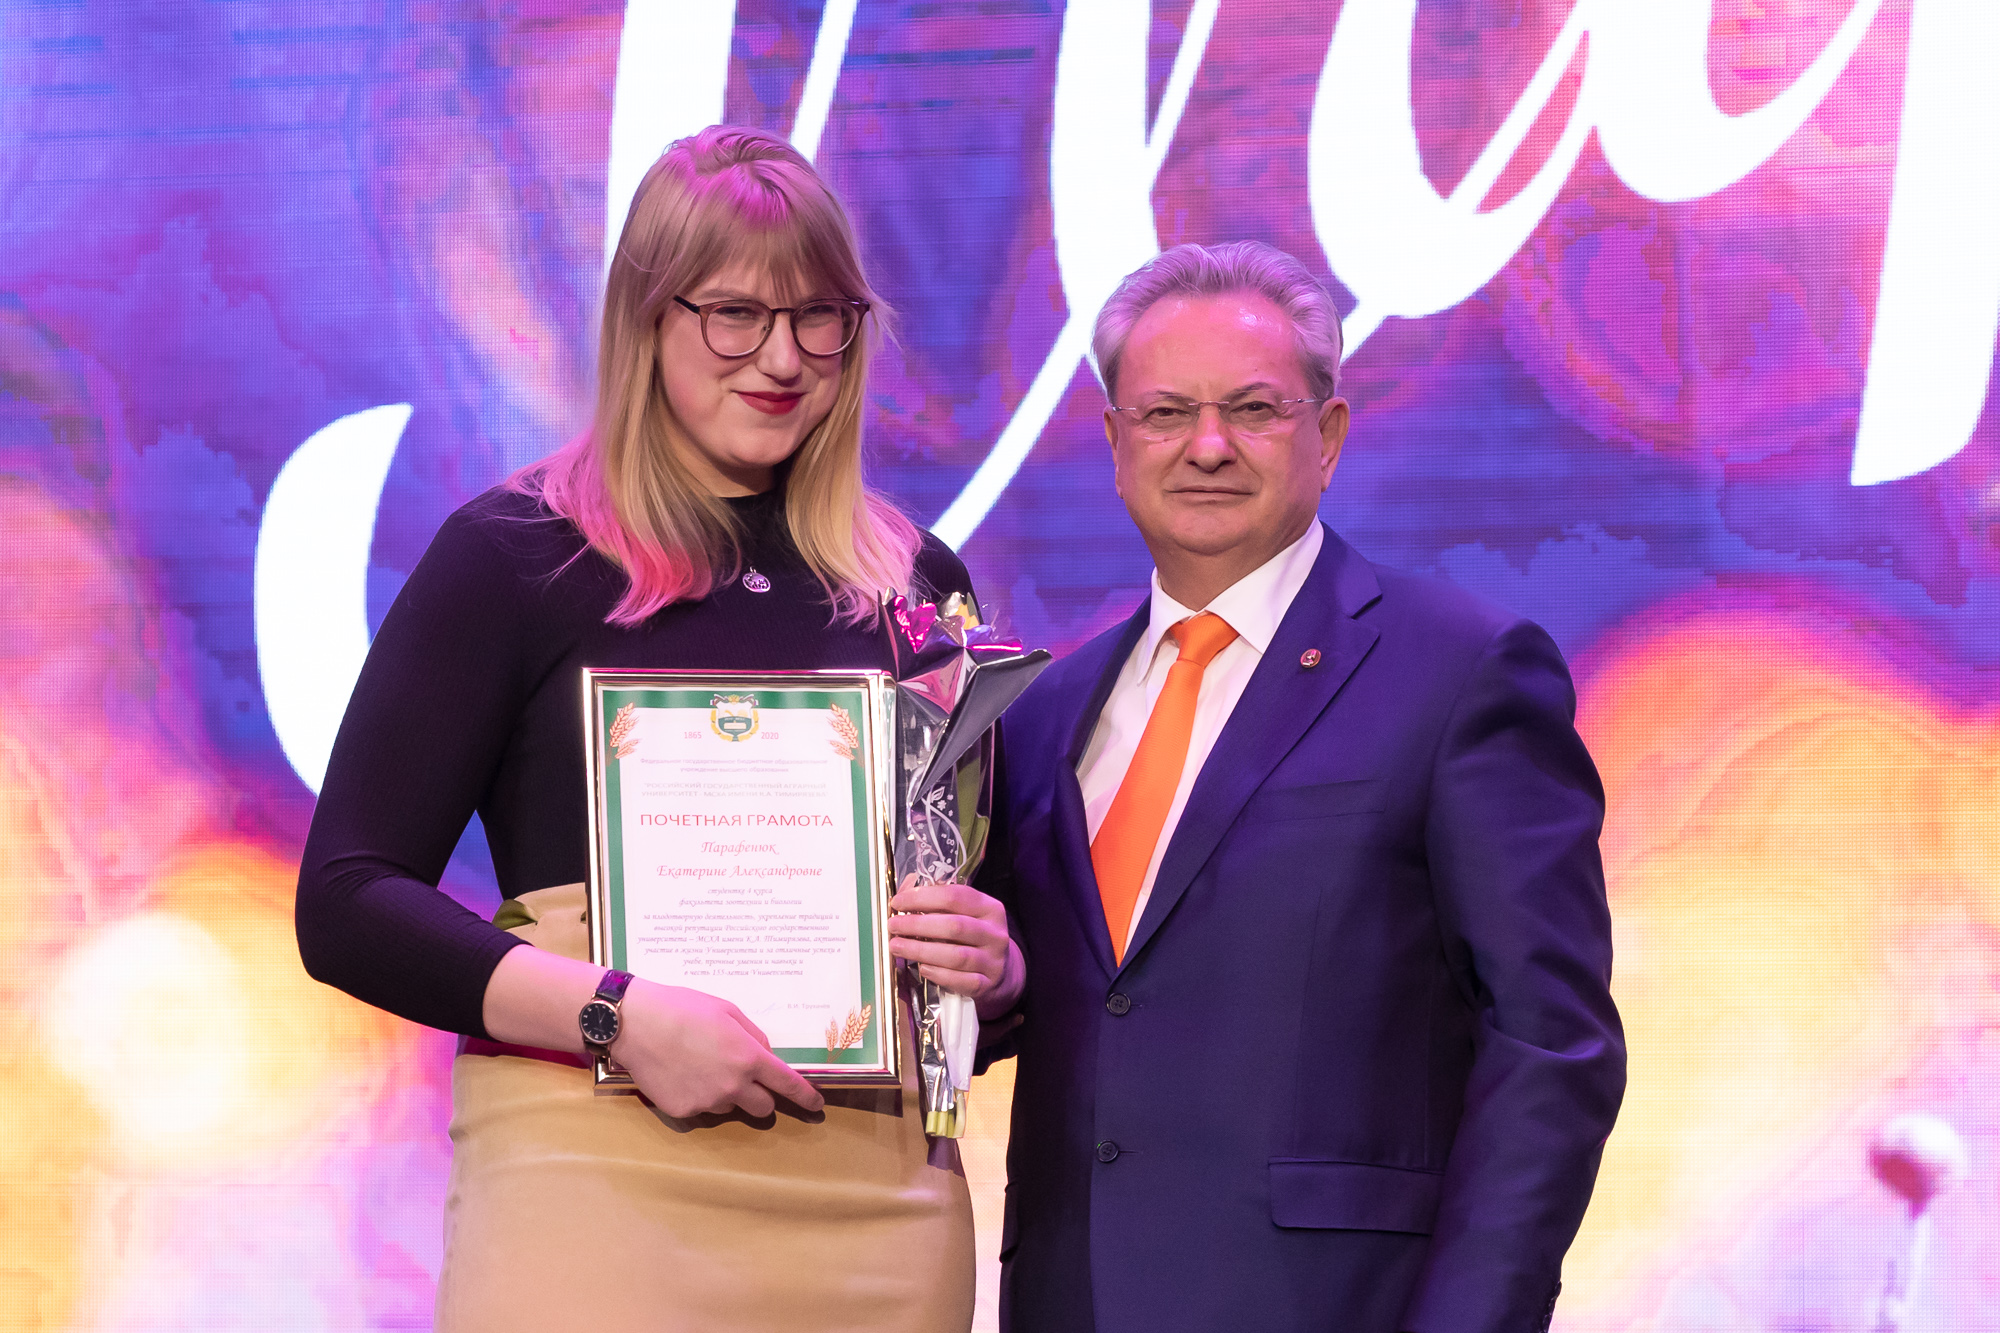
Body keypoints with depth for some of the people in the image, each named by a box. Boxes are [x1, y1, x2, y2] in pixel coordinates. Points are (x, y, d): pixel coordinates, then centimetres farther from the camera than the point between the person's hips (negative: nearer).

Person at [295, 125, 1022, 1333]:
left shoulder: (920, 584, 13)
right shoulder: (513, 555, 1)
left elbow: (987, 909, 22)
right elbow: (347, 904, -4)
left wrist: (995, 965, -2)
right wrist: (619, 1015, -17)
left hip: (878, 1198, 4)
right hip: (595, 1179, -4)